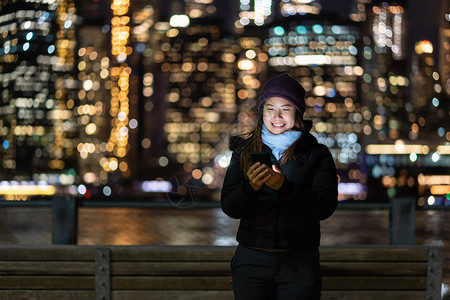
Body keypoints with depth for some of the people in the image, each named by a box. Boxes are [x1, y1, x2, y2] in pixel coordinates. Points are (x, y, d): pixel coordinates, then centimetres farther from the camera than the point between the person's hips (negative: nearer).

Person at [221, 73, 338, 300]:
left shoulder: (317, 154, 2)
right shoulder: (245, 151, 7)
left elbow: (325, 207, -10)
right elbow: (229, 206, -1)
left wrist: (285, 186, -25)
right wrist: (250, 186, -22)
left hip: (299, 264, -1)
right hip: (251, 261, 1)